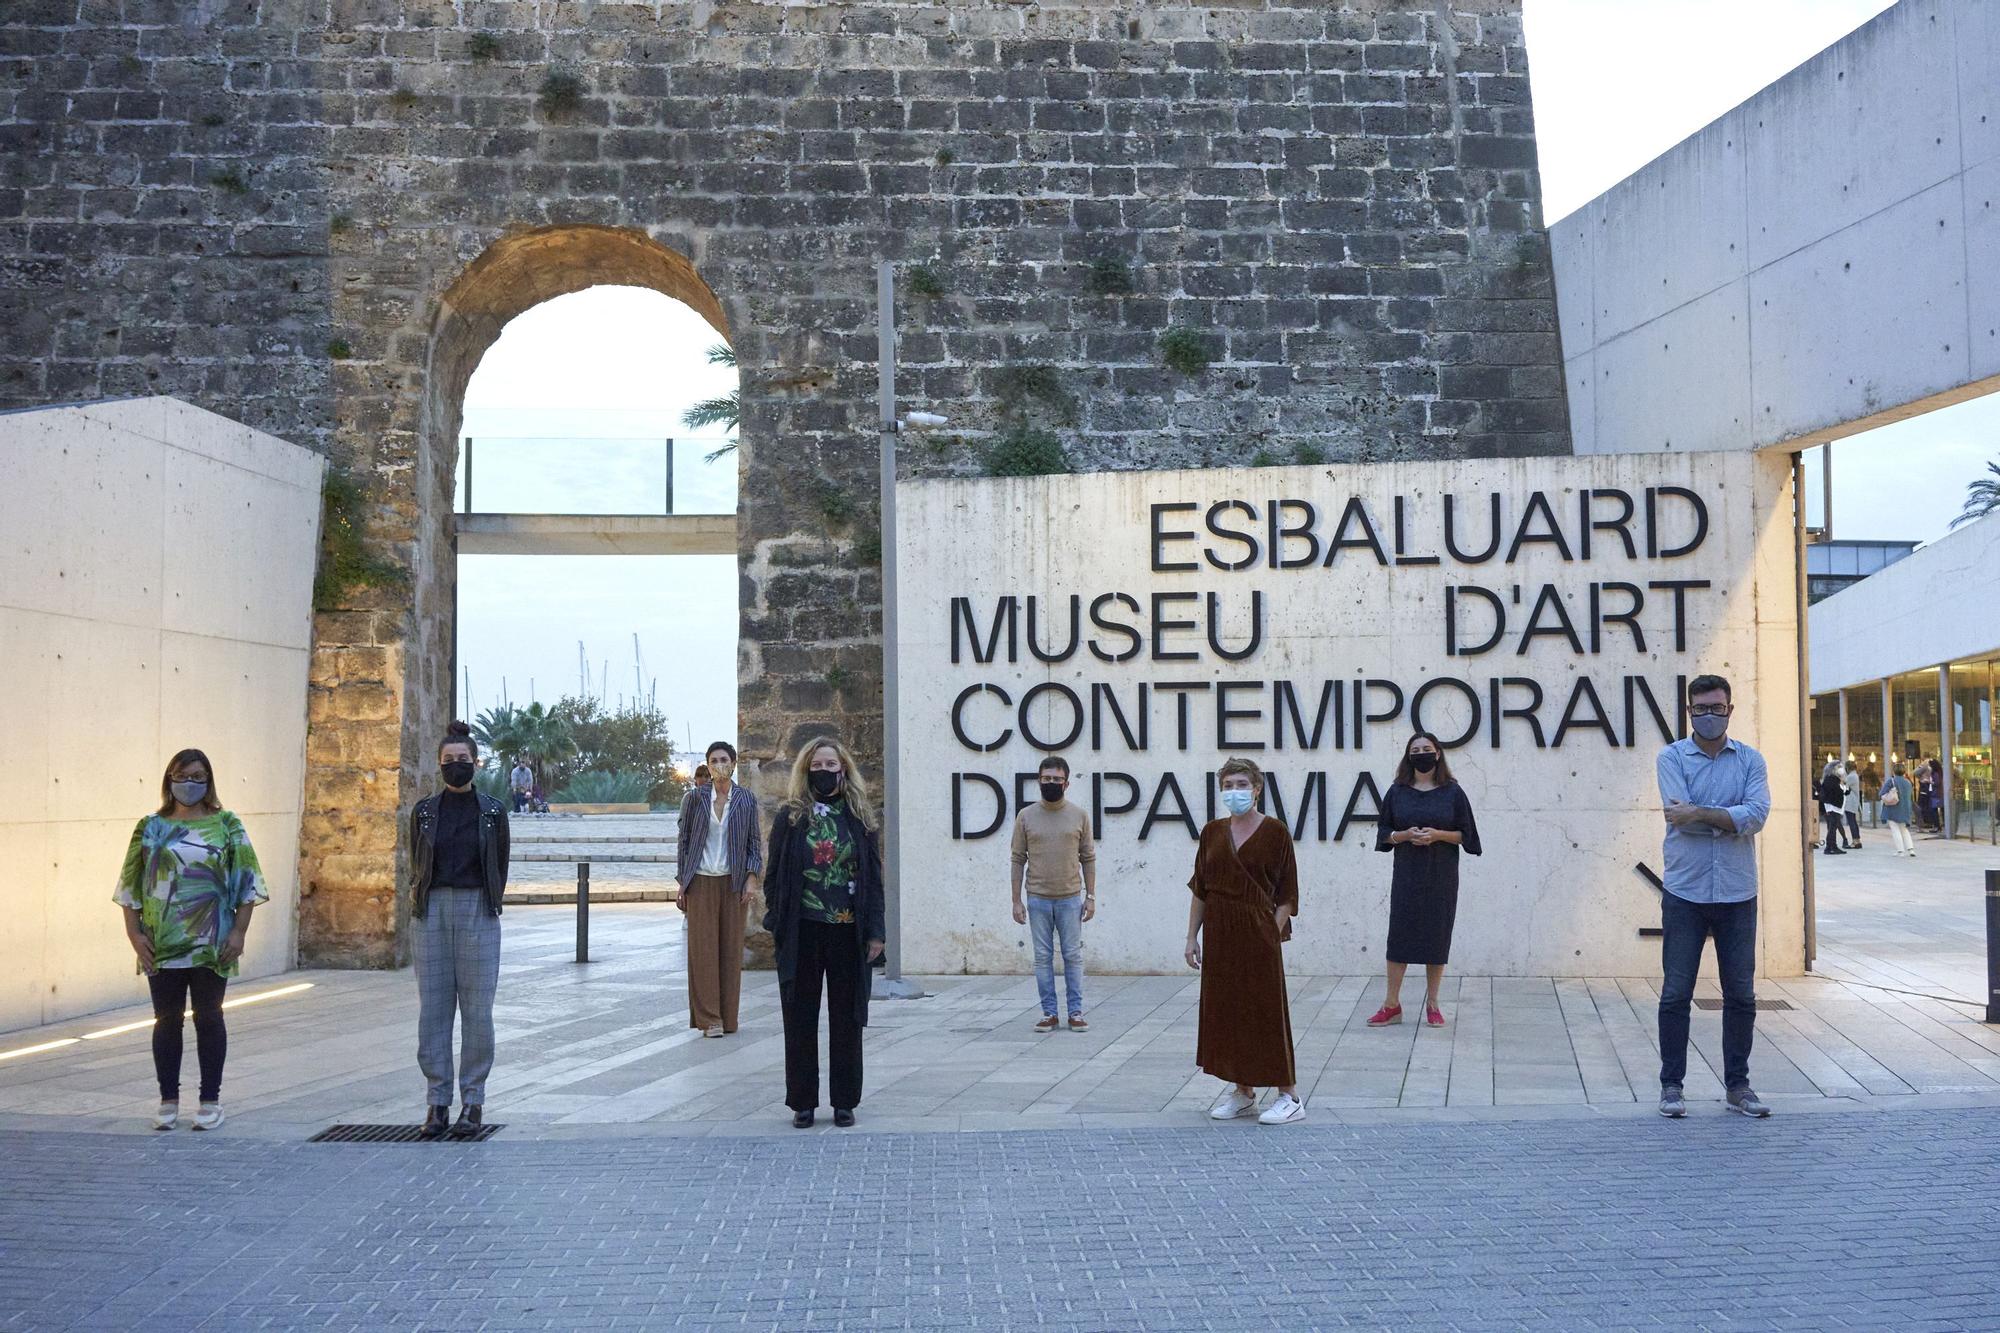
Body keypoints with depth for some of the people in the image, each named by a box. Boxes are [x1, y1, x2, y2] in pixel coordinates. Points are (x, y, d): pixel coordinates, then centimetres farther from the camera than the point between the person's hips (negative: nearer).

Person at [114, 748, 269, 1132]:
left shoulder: (226, 826, 3)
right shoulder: (151, 828, 7)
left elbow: (246, 882, 0)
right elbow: (131, 884, 6)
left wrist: (239, 931, -8)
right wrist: (134, 933, -3)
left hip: (212, 943, -1)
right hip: (162, 943, 2)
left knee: (208, 1017, 4)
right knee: (167, 1020, 6)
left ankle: (210, 1101, 11)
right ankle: (168, 1101, 14)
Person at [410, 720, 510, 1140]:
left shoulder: (493, 812, 4)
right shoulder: (424, 812, 8)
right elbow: (416, 866, 16)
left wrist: (485, 908, 10)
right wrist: (421, 905, 12)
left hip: (477, 911, -1)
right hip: (432, 911, 2)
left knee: (477, 1008, -3)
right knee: (433, 1007, 0)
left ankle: (473, 1100, 3)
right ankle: (437, 1100, 5)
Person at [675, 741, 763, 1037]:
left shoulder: (746, 800, 6)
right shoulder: (694, 798, 4)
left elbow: (755, 842, 9)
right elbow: (684, 841, 7)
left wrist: (752, 877, -4)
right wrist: (683, 883, 3)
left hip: (734, 882, 1)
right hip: (701, 882, -1)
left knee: (731, 949, 1)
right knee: (702, 949, -5)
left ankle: (727, 1018, 9)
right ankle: (708, 1019, -3)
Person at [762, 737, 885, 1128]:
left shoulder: (858, 817, 5)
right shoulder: (791, 817, 2)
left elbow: (873, 876, 5)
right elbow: (775, 875, 3)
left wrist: (875, 931, 0)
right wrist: (776, 924, -5)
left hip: (848, 931, 1)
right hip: (803, 932, -1)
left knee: (846, 1018, 6)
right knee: (800, 1019, 5)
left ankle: (845, 1101, 14)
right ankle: (802, 1102, 13)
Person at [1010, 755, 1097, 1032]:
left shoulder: (1079, 816, 3)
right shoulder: (1026, 817, 2)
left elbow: (1088, 859, 6)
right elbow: (1018, 860, 3)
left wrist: (1091, 897, 1)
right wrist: (1016, 900, 0)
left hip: (1070, 898, 0)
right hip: (1038, 899, 0)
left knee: (1073, 956, 2)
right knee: (1043, 957, 4)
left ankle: (1076, 1013, 8)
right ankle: (1049, 1014, 10)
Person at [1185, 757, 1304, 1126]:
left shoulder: (1274, 832, -4)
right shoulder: (1213, 832, 8)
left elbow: (1287, 894, -4)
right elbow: (1199, 889, 11)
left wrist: (1273, 933, -13)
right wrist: (1192, 936, 6)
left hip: (1258, 932, -5)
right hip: (1219, 933, 5)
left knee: (1268, 1009, -4)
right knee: (1226, 1009, 8)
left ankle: (1289, 1096, 2)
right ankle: (1242, 1091, 19)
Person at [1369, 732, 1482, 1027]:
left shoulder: (1452, 792, 0)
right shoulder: (1398, 791, 4)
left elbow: (1465, 834, 2)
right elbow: (1384, 832, 7)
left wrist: (1438, 834, -16)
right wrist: (1404, 835, -13)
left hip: (1441, 876, -1)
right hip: (1406, 874, 1)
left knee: (1437, 936, 2)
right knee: (1399, 933, -1)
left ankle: (1432, 1004, 12)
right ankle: (1392, 1005, 5)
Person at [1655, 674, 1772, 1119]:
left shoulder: (1750, 761, 6)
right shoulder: (1672, 758, 1)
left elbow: (1757, 815, -10)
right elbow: (1681, 814, -13)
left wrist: (1699, 813, -14)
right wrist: (1730, 820, -8)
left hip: (1737, 895, 2)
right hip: (1685, 894, -2)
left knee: (1741, 995, 6)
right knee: (1676, 994, 0)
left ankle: (1737, 1084, 17)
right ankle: (1671, 1085, 9)